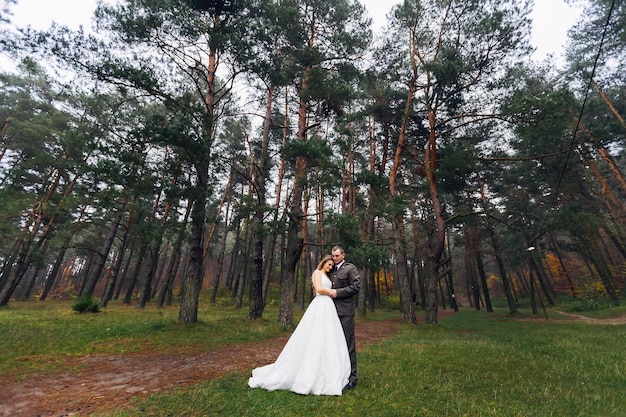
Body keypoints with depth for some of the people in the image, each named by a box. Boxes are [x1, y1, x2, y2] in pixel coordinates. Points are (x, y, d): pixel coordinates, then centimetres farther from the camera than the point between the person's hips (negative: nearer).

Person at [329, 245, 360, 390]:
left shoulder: (350, 268, -4)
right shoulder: (331, 270, 15)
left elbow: (356, 287, -13)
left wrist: (338, 292, -15)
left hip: (345, 311, -6)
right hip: (332, 310, 6)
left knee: (348, 344, 1)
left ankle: (351, 377, 13)